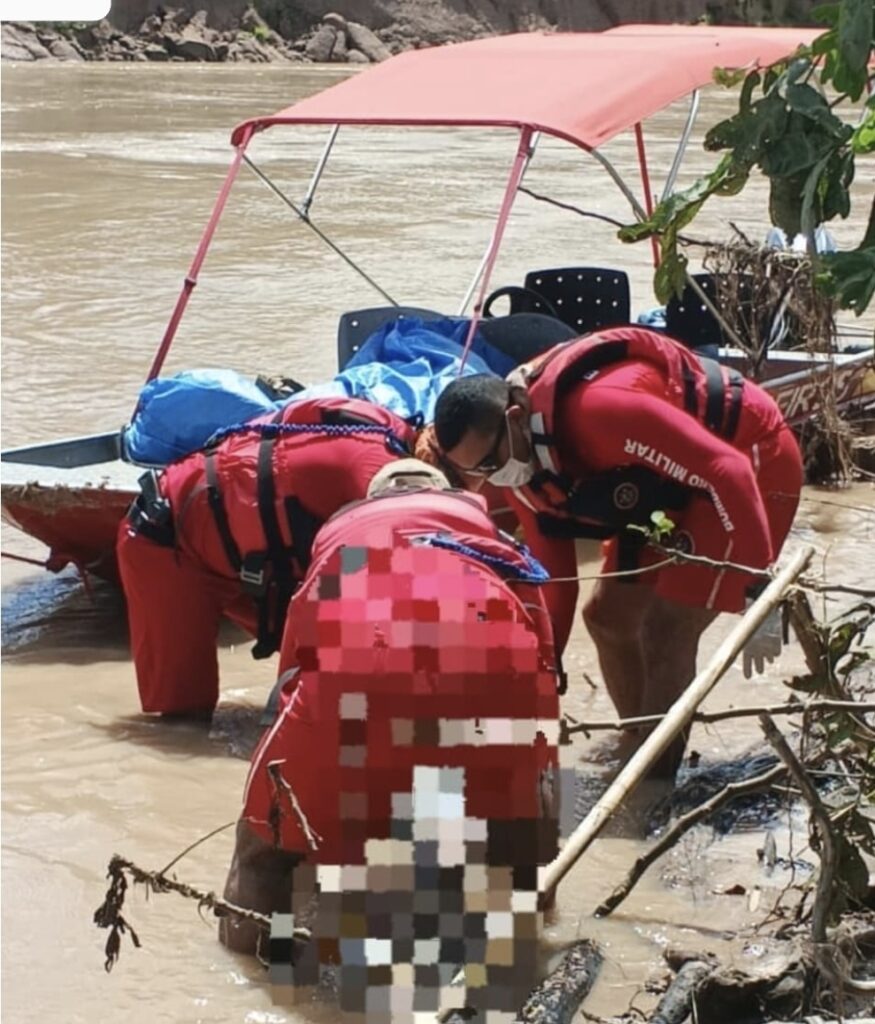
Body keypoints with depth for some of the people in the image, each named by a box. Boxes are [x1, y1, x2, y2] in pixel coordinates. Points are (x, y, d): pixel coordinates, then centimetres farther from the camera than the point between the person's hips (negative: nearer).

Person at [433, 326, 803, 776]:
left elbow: (727, 473, -36)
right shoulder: (519, 470, -8)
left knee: (663, 635, -14)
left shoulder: (599, 409, -36)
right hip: (673, 487, 9)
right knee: (607, 617, 13)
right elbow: (552, 581, 3)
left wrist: (759, 588, -34)